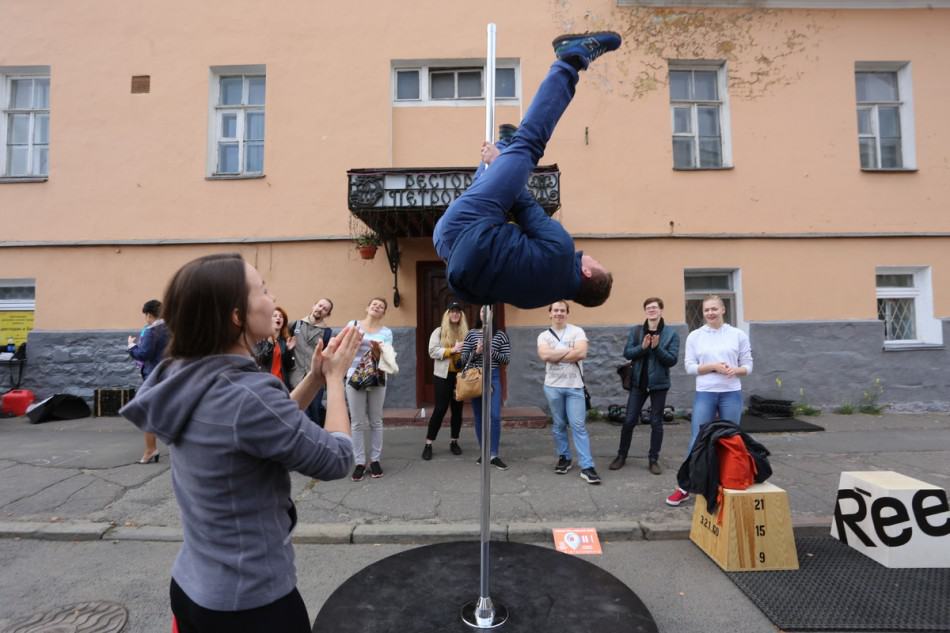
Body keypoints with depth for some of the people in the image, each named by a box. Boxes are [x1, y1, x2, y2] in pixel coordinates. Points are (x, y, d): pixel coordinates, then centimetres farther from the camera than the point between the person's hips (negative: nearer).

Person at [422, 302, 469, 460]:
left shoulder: (466, 332, 8)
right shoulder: (439, 331, 1)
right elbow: (433, 352, -9)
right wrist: (452, 350, -16)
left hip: (461, 375, 3)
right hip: (443, 376, -3)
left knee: (457, 408, 9)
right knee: (440, 408, -2)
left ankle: (454, 441, 23)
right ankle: (428, 444, 8)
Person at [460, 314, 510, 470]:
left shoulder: (500, 335, 3)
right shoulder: (471, 334, 4)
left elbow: (506, 359, -1)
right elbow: (463, 359, 2)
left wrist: (491, 351, -14)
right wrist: (476, 352, -15)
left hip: (493, 377, -1)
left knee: (495, 416, -9)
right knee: (479, 417, 8)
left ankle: (494, 455, 1)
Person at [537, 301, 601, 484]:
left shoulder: (577, 331, 0)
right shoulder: (543, 336, 4)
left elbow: (581, 353, -16)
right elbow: (544, 355, -15)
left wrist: (556, 355, -11)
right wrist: (569, 350, -12)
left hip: (574, 386, -2)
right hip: (553, 386, 2)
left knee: (579, 426, -2)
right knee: (558, 425, 12)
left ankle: (587, 467, 1)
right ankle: (564, 458, 28)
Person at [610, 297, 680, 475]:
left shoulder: (671, 333, -3)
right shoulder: (635, 330, 2)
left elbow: (672, 360, -9)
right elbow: (627, 353, -3)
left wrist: (657, 347, -23)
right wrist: (642, 347, -20)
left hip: (659, 383, -1)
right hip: (638, 382, 1)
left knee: (656, 422, 7)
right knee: (629, 420, 4)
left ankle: (654, 459, 19)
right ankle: (621, 455, 19)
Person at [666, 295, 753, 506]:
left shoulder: (738, 335, 4)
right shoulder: (695, 336, 2)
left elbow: (748, 365, 5)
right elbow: (690, 367, -2)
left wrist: (736, 370, -16)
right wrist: (714, 366, -16)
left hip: (732, 394, 1)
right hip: (705, 394, -1)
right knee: (697, 440, 0)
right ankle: (684, 487, 9)